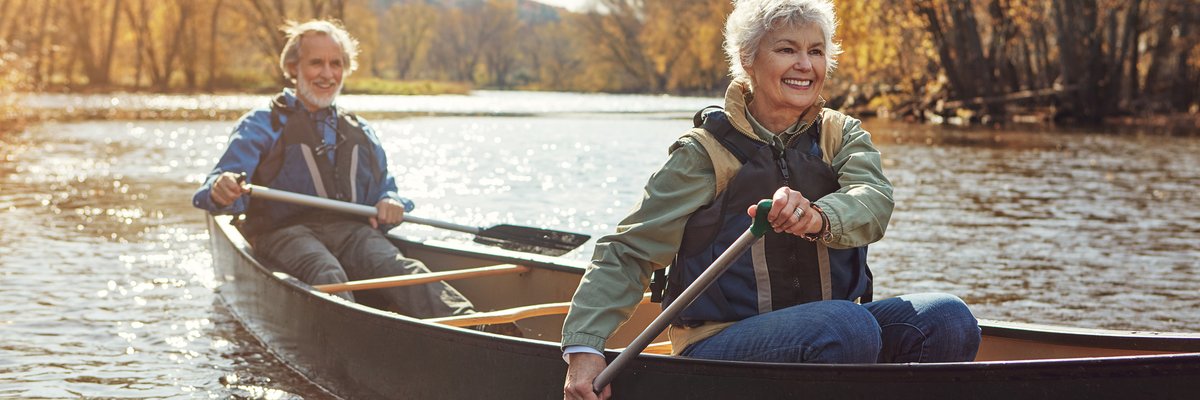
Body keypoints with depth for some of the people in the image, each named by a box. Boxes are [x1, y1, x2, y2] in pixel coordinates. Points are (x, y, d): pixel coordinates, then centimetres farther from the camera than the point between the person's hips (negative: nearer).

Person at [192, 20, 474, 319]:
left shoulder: (361, 133, 28)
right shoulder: (262, 125, 12)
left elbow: (385, 189, 30)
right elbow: (228, 178, -1)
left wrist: (391, 203, 3)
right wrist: (221, 191, -28)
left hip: (351, 231, 3)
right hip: (285, 231, -3)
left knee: (402, 270, -31)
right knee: (327, 276, -39)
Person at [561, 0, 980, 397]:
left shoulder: (843, 135, 7)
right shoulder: (706, 153, -3)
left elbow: (874, 202, -16)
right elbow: (625, 253, -3)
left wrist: (817, 218, -40)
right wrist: (584, 346, -17)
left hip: (824, 333, 4)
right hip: (720, 347, -4)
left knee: (948, 318, -22)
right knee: (849, 327, -34)